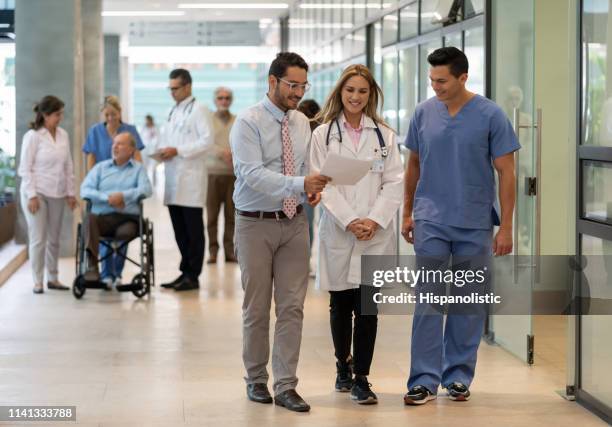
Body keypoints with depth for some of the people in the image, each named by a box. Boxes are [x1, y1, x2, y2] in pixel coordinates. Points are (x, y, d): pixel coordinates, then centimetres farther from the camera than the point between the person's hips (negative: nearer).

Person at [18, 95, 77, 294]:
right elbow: (25, 169, -8)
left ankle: (53, 278, 18)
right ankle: (37, 282, 4)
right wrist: (32, 195, -13)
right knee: (38, 239, -3)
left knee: (54, 239, 8)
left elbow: (68, 166, 12)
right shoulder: (33, 136, -8)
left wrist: (70, 192, 9)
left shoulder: (63, 135, 6)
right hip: (37, 193, -5)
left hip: (57, 194, 5)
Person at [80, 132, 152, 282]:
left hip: (128, 219, -1)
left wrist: (123, 195, -18)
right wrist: (107, 198, -10)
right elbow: (85, 190, 6)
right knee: (89, 219, -34)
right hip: (103, 217, 1)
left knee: (126, 232, -36)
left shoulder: (138, 169, 17)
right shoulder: (101, 167, 21)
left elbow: (146, 189, -4)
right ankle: (92, 265, -42)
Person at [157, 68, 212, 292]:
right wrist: (163, 151, 5)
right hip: (173, 178, 8)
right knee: (179, 230, 9)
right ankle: (185, 272, 16)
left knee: (193, 230, -3)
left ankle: (192, 276, -1)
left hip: (190, 179, -8)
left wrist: (177, 151, -16)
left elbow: (207, 142, -13)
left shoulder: (198, 110, -4)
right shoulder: (173, 112, 19)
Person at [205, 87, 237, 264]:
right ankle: (213, 250, 4)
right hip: (213, 171, -1)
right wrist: (221, 152, -17)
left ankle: (229, 250, 6)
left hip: (234, 172, 1)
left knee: (231, 214, 1)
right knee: (212, 214, -2)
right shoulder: (208, 120, 7)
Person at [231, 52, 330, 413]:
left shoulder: (302, 123, 7)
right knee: (257, 308, 6)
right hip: (256, 223, -4)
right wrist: (300, 183, -35)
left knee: (292, 306, 0)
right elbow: (253, 174, -24)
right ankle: (257, 380, 22)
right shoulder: (248, 123, -12)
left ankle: (286, 386, 4)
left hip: (294, 223, 5)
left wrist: (314, 187, -7)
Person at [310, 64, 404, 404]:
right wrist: (350, 221, -12)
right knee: (340, 305, 10)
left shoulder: (384, 135, 7)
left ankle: (361, 378, 0)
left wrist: (374, 220, -9)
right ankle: (343, 366, 28)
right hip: (338, 233, 0)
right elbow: (324, 184, -2)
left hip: (376, 234, 0)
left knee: (367, 306, -4)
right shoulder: (324, 134, 4)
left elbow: (394, 183, 3)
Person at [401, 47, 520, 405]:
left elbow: (506, 173, -5)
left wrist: (506, 227, -8)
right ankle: (425, 379, -3)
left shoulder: (491, 116, -6)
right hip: (431, 222, 1)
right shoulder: (424, 112, 2)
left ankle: (459, 376, 18)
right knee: (428, 301, -4)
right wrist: (408, 213, 14)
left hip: (475, 225, -1)